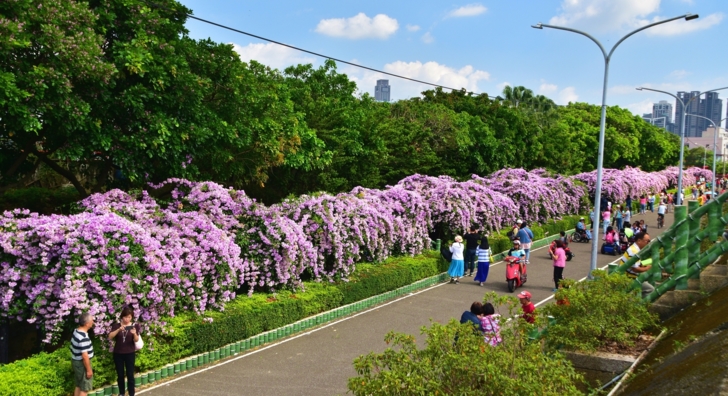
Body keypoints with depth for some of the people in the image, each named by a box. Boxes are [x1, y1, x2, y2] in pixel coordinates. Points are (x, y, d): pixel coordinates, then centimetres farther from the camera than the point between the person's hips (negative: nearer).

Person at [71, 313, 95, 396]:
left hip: (76, 361, 9)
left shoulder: (76, 331, 2)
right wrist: (89, 370, -19)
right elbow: (84, 355, -27)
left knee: (78, 386, 20)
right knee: (84, 388, 3)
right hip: (82, 363, -9)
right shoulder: (83, 337, -29)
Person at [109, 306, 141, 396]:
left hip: (130, 354, -1)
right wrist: (119, 329, -29)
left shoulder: (135, 326, -3)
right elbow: (110, 337, -14)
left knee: (130, 374, -1)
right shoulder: (116, 325, -1)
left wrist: (135, 334, -32)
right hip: (118, 354, 1)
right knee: (120, 375, 8)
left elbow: (136, 340, -10)